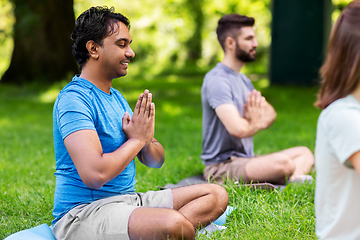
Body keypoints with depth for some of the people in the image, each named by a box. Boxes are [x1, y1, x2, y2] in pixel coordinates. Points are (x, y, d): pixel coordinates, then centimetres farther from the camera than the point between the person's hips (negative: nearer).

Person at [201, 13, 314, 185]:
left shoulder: (243, 80, 17)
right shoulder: (216, 80, -16)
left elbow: (271, 114, 19)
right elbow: (237, 128, -28)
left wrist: (258, 118, -7)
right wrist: (256, 122, -4)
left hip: (246, 160, 11)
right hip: (221, 166, -11)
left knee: (305, 153, 12)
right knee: (282, 162, -34)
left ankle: (294, 177, -18)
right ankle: (297, 174, -3)